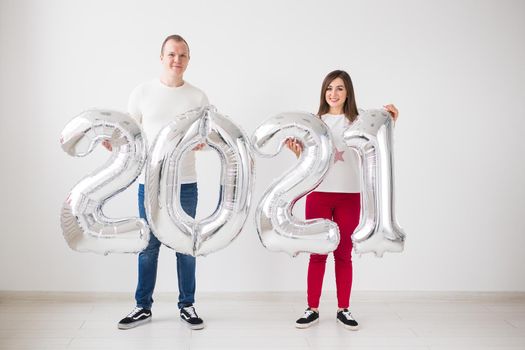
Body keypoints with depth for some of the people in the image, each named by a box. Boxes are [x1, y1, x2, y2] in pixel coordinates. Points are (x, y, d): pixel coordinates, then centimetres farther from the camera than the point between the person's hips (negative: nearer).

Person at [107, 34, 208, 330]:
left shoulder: (197, 97, 5)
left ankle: (187, 306, 19)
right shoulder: (143, 93, 3)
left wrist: (202, 142, -15)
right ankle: (143, 307, 19)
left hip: (185, 183, 0)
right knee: (149, 245, 6)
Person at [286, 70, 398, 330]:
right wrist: (297, 151, -11)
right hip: (318, 194, 0)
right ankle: (312, 310, 13)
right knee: (317, 253, 4)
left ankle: (343, 310, 17)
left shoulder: (358, 122, 5)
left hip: (349, 196, 0)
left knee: (344, 254, 7)